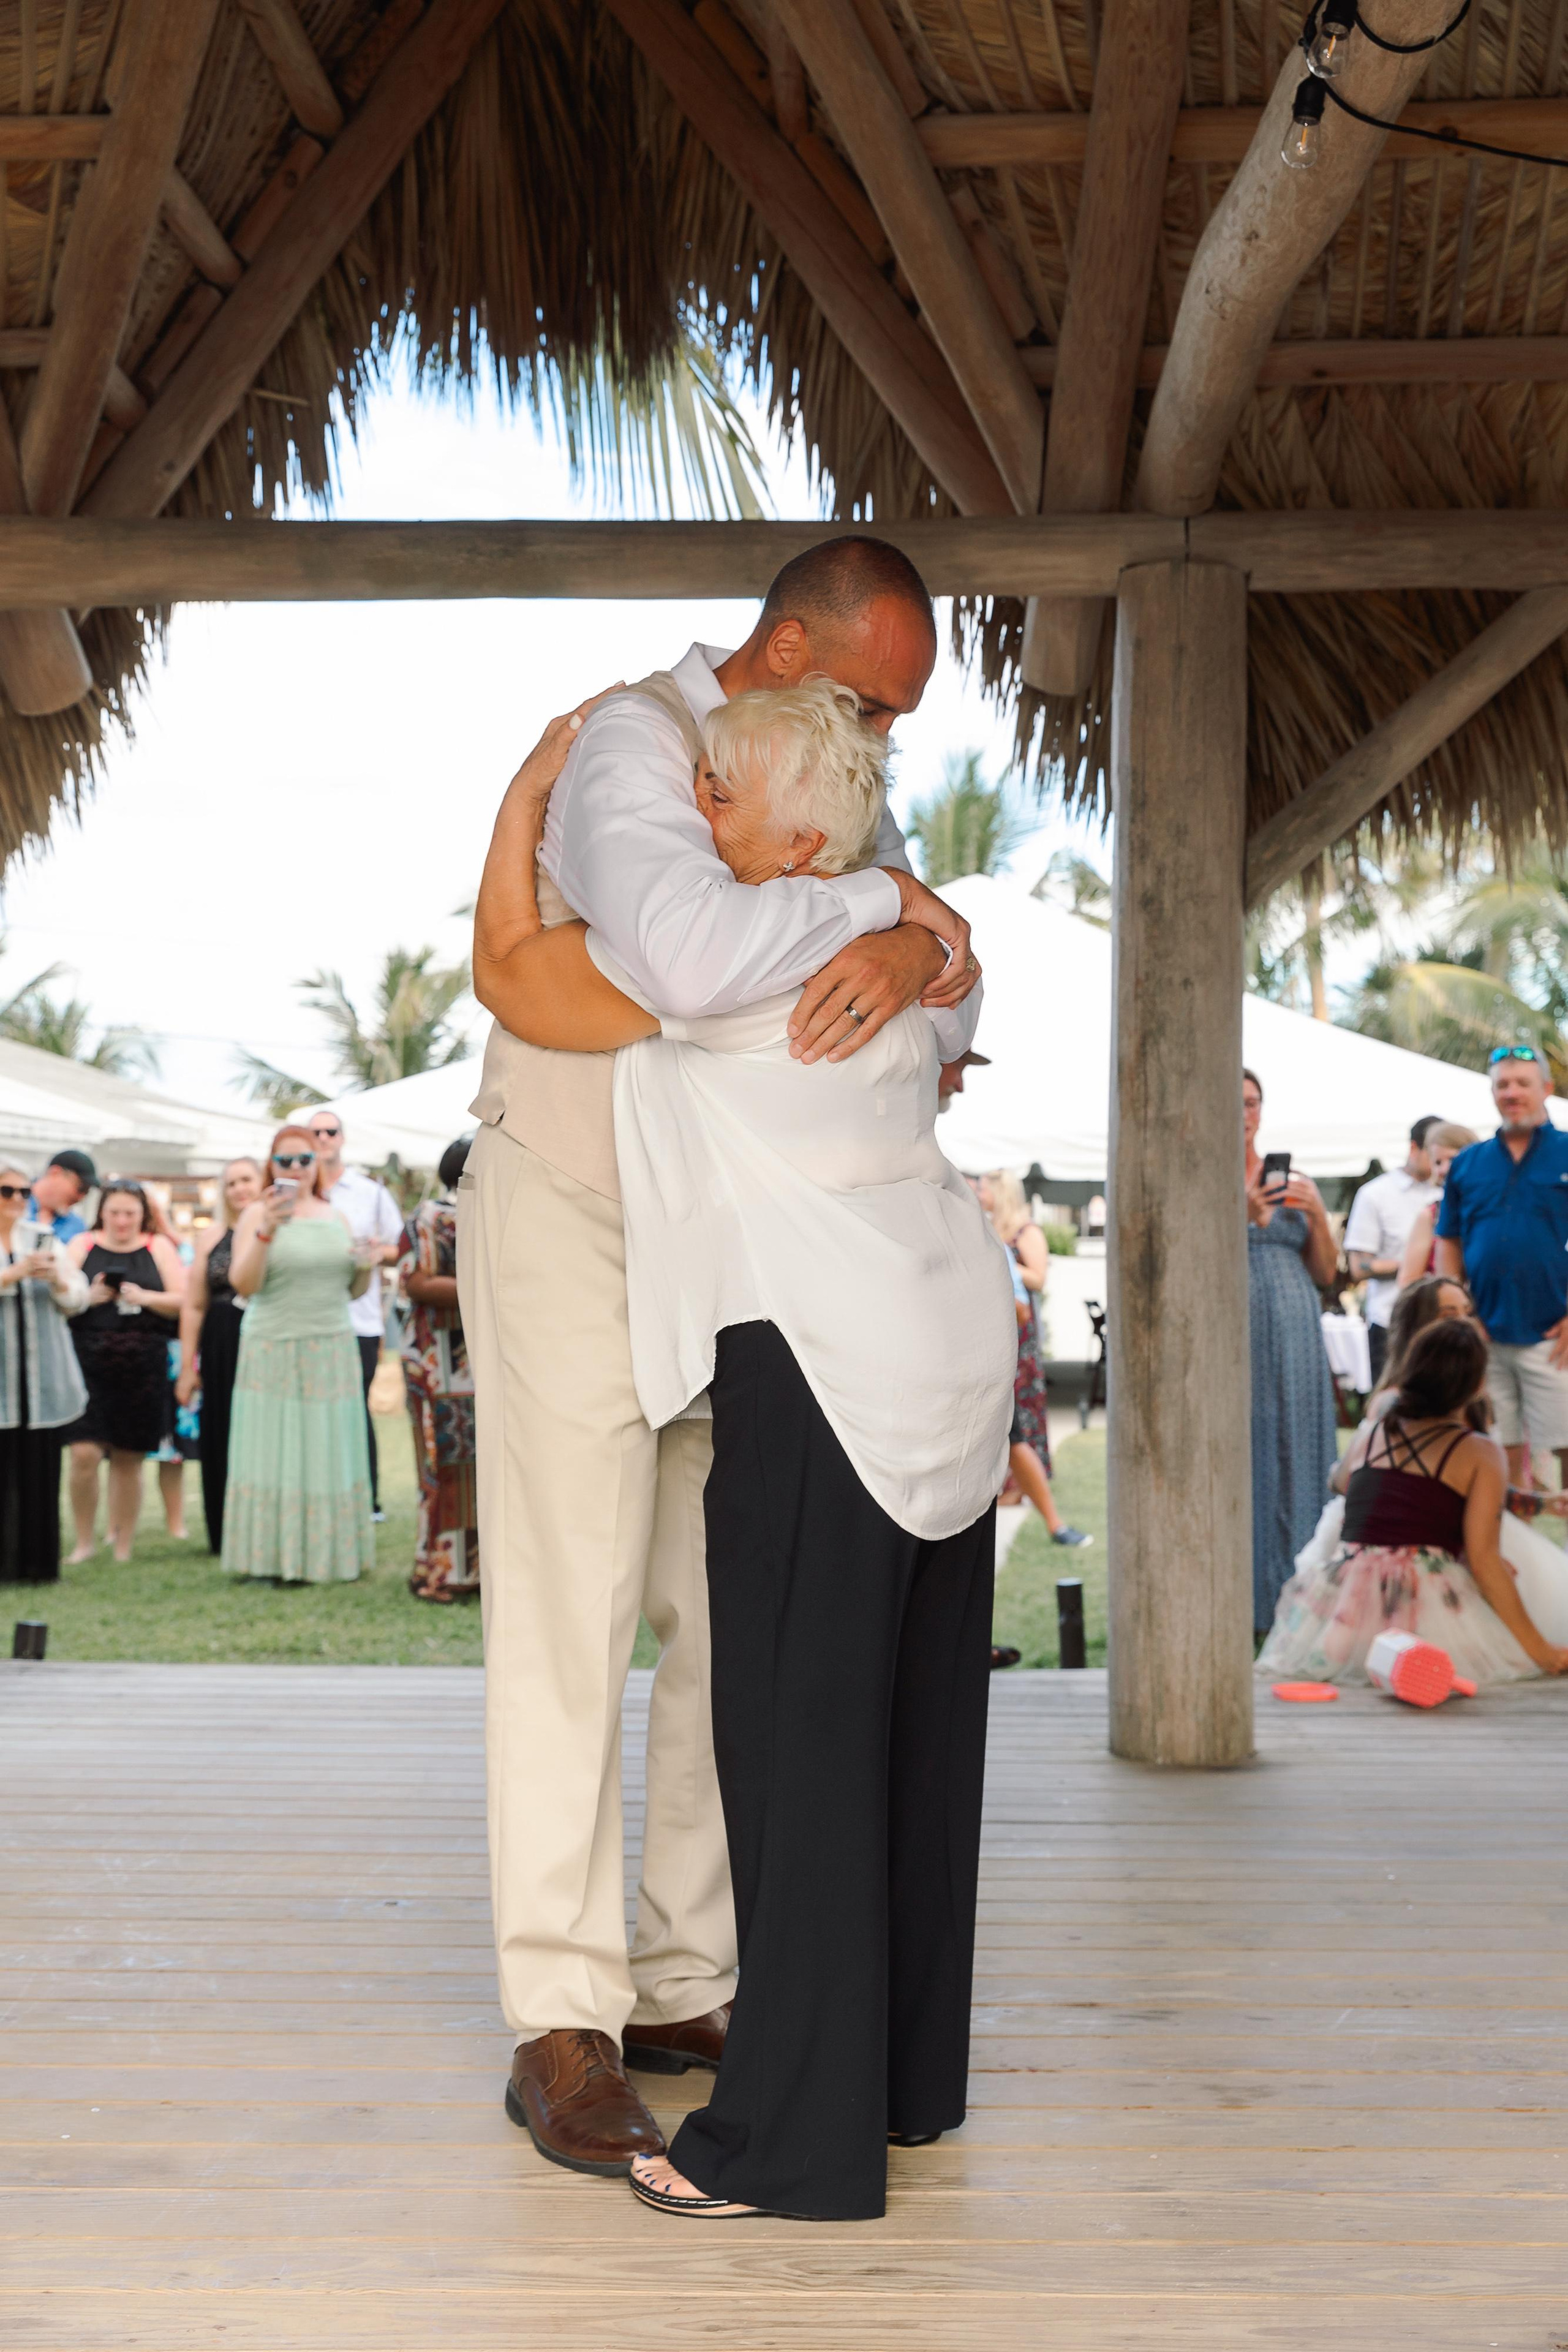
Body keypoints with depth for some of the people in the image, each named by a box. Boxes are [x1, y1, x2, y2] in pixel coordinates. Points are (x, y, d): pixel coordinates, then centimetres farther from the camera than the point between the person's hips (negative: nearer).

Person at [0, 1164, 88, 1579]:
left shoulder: (43, 1238, 15)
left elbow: (78, 1299, 10)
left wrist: (58, 1280, -10)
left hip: (42, 1381, 3)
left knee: (39, 1472, 1)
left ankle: (35, 1563, 6)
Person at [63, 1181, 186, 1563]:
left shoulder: (158, 1248, 9)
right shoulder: (82, 1246, 8)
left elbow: (184, 1301, 2)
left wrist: (145, 1298, -13)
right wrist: (88, 1298, -15)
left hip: (142, 1369, 1)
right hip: (88, 1365, -1)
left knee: (128, 1460, 5)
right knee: (84, 1454, -11)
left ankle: (123, 1547, 15)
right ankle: (85, 1542, 6)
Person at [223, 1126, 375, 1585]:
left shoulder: (336, 1217, 13)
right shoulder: (257, 1213, -2)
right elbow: (244, 1284, -12)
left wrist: (365, 1267, -1)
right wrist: (267, 1230, -22)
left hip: (332, 1353, 5)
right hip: (275, 1354, -5)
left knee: (330, 1455, 5)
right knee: (279, 1455, -4)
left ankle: (331, 1555, 12)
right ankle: (282, 1557, 1)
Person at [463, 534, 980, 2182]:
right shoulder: (628, 754, -23)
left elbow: (956, 995, -6)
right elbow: (687, 957, -46)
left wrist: (914, 950, -31)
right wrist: (885, 901, -30)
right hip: (569, 1229, -8)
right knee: (571, 1624, -8)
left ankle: (681, 1988, 15)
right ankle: (562, 2033, -3)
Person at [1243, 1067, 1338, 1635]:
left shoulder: (1291, 1181, 13)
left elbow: (1325, 1273, 12)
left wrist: (1317, 1214, -5)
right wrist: (1237, 1216, -18)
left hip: (1293, 1340, 4)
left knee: (1294, 1458, 2)